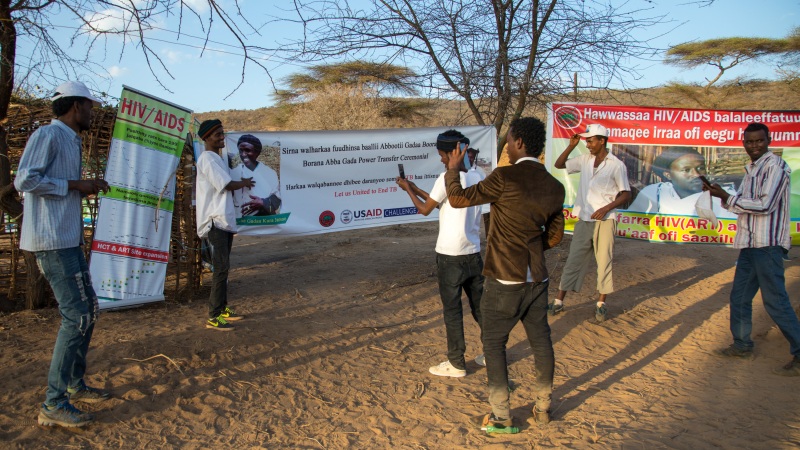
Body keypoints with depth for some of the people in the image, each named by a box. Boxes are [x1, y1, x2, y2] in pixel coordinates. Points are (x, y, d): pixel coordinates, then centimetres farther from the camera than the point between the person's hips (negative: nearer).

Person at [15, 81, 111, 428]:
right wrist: (74, 185, -16)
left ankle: (75, 385, 27)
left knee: (87, 309, 15)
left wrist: (87, 187, 13)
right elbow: (24, 180, -21)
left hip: (69, 240, 10)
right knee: (76, 315, -11)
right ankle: (53, 404, -5)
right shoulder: (48, 134, -11)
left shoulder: (70, 141, 17)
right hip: (52, 240, -10)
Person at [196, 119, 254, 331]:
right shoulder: (207, 158, -12)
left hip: (225, 220, 10)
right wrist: (244, 183, 2)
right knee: (221, 267, -12)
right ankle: (214, 317, -8)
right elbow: (227, 185, -15)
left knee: (223, 266, 13)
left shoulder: (217, 158, 19)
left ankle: (223, 308, 21)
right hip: (215, 221, -10)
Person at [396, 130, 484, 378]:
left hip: (450, 256, -7)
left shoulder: (447, 178, -15)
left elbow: (424, 210, -3)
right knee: (480, 305, 17)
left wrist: (407, 189, 12)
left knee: (452, 310, 4)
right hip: (473, 253, 7)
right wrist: (416, 189, 22)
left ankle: (456, 363, 12)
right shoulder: (477, 178, 7)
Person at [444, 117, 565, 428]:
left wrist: (452, 170, 6)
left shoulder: (504, 178, -17)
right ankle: (543, 408, 28)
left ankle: (501, 416, 11)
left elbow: (457, 199, -11)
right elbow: (554, 235, 13)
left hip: (504, 279, -6)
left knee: (494, 344, 6)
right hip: (536, 278, 6)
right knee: (540, 341, 16)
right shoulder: (554, 187, 4)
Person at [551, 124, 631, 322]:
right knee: (573, 260, 6)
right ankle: (559, 301, 10)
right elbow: (559, 164, 12)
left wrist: (606, 209, -17)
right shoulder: (585, 160, 6)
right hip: (583, 219, 4)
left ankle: (601, 304, 14)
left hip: (604, 221, -4)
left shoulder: (616, 165, -7)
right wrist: (571, 146, 0)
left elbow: (626, 195, -4)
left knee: (604, 262, 2)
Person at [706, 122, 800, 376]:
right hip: (749, 244, 9)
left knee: (775, 300, -7)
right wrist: (723, 196, 5)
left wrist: (727, 198, -14)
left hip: (767, 244, -9)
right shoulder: (751, 170, 17)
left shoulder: (775, 166, -11)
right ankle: (742, 346, 27)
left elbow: (764, 205, -20)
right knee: (739, 297, 14)